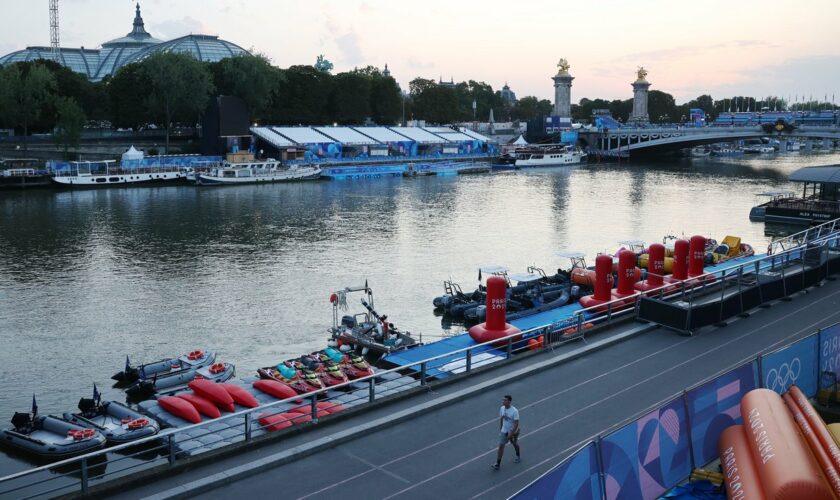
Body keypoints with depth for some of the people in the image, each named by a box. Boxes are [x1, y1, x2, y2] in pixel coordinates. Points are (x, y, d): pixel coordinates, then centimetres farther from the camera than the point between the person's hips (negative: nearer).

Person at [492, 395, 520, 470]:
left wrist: (511, 433, -24)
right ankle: (497, 464, -6)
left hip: (513, 431, -4)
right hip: (504, 431, 4)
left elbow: (516, 424, -24)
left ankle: (517, 456, 49)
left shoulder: (514, 411, -25)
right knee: (501, 446, -5)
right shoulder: (502, 408, -7)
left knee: (515, 444, 20)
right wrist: (500, 429, 12)